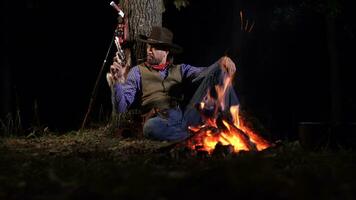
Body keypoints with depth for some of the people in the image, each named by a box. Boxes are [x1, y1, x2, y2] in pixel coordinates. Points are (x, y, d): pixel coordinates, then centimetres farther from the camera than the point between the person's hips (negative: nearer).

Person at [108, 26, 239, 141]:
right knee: (151, 127, -43)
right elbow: (121, 107, 6)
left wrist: (222, 61, -16)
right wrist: (117, 81, -11)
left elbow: (205, 73, 4)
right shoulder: (138, 72, 15)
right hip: (160, 122, -2)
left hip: (187, 118, 3)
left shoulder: (180, 70, 23)